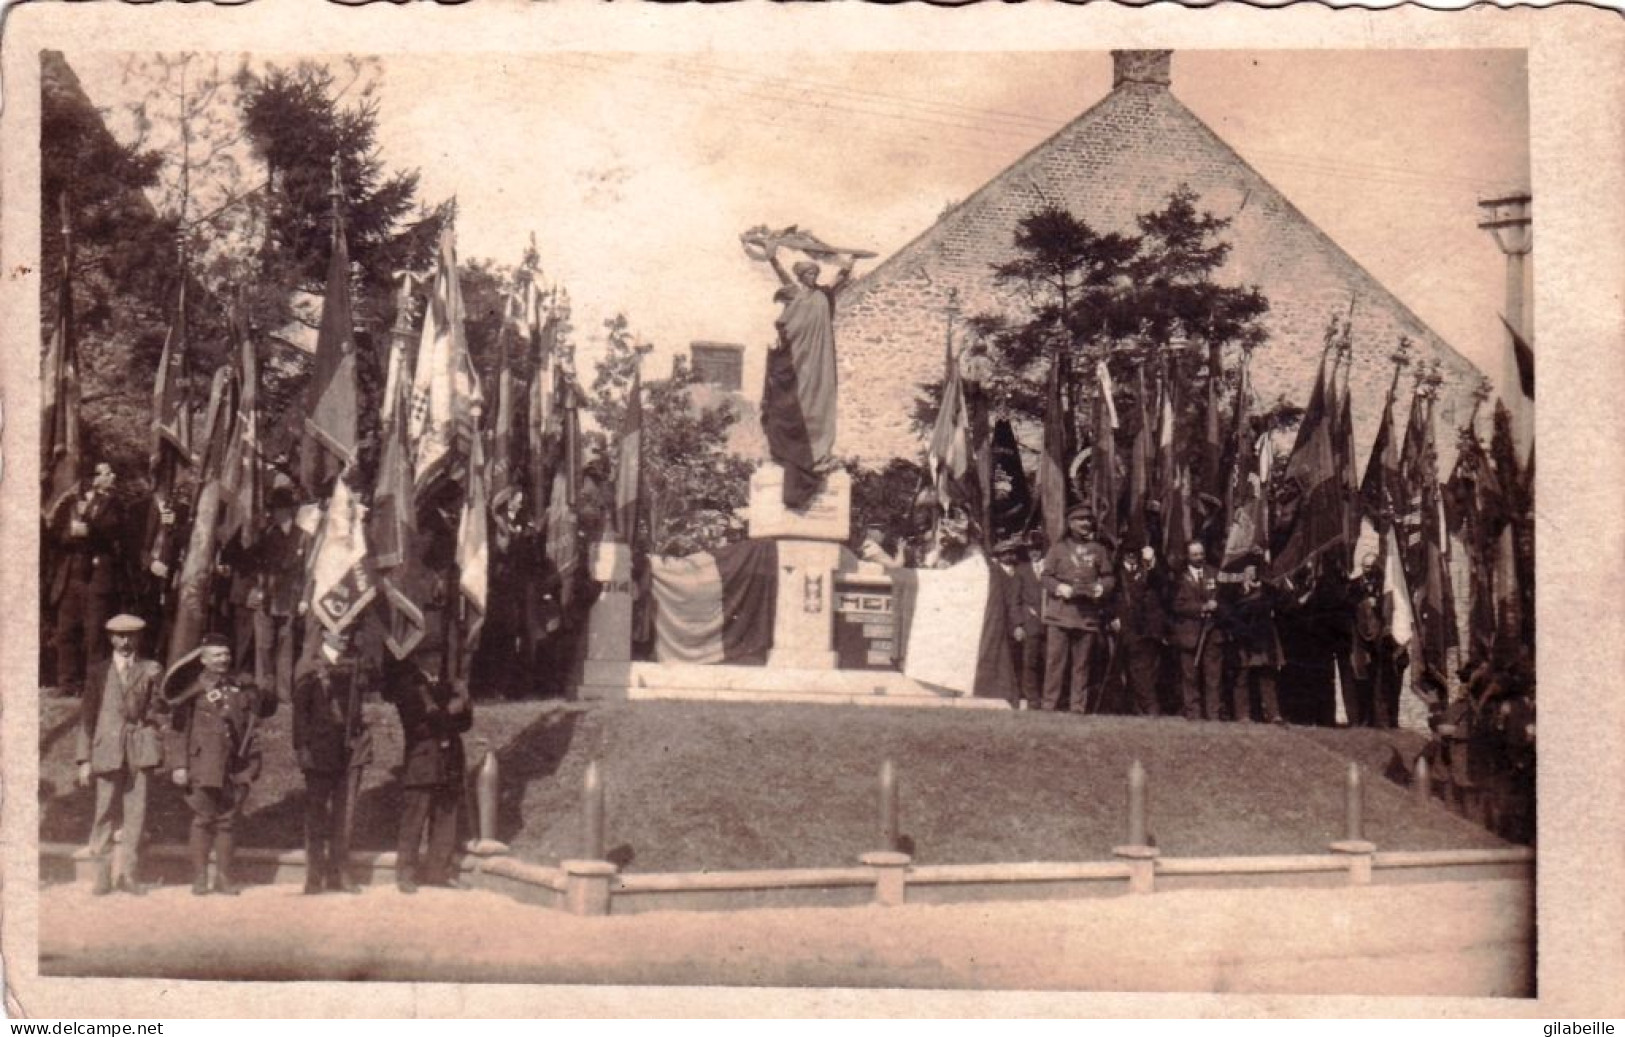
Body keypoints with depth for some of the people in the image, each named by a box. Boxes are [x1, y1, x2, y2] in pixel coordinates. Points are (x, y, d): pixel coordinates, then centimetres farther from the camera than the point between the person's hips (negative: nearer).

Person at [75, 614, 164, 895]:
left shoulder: (151, 670, 8)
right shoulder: (98, 671, 8)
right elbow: (87, 715, 7)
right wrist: (84, 759, 2)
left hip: (139, 749, 0)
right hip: (108, 749, 0)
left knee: (136, 814, 0)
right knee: (104, 814, 1)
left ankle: (128, 874, 11)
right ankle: (103, 876, 10)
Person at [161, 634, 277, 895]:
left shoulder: (240, 687, 11)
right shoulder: (193, 689, -2)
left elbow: (266, 709, 21)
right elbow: (178, 729, -3)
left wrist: (259, 696, 0)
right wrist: (179, 765, -10)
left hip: (236, 764, 4)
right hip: (205, 764, -4)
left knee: (228, 820, 7)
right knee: (204, 819, 0)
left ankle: (224, 877, 16)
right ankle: (199, 877, 12)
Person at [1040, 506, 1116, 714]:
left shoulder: (1098, 550, 14)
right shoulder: (1058, 549, 9)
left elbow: (1109, 578, 13)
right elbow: (1047, 577, 5)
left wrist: (1099, 588, -7)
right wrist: (1061, 588, -13)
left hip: (1088, 616, 2)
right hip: (1060, 613, -2)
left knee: (1083, 664, 3)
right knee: (1056, 661, -4)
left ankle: (1079, 708, 8)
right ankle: (1050, 707, 0)